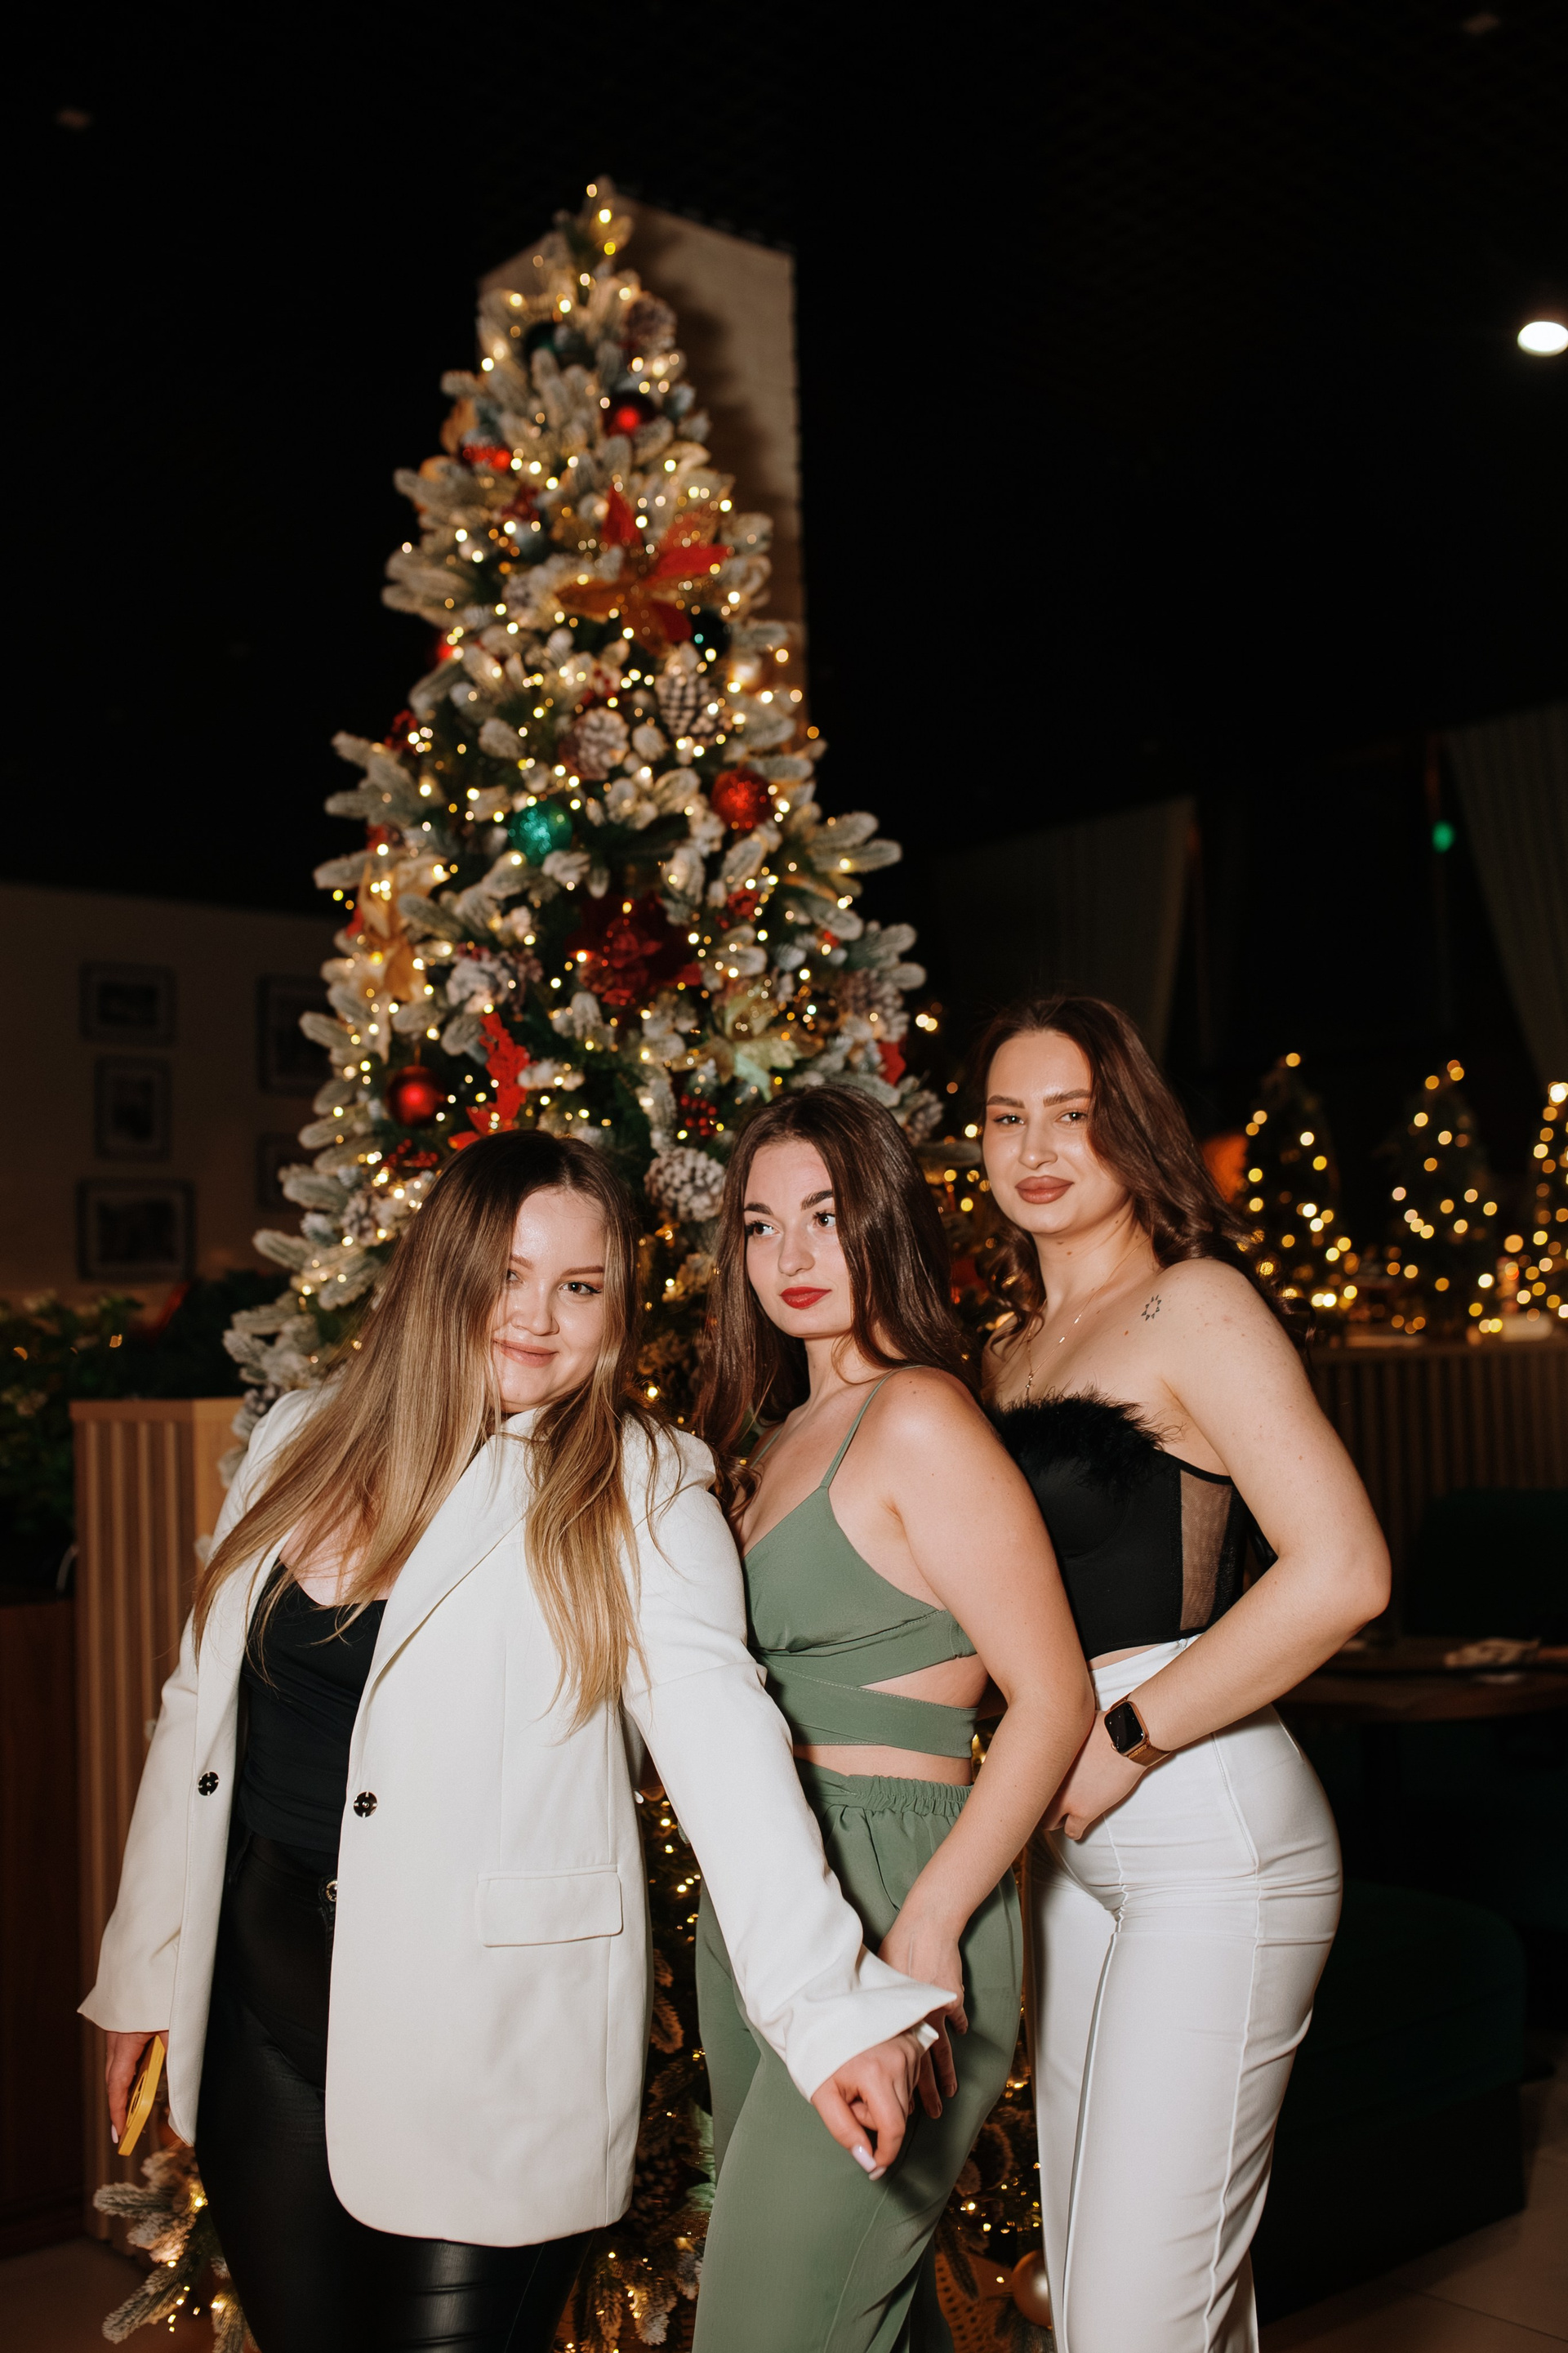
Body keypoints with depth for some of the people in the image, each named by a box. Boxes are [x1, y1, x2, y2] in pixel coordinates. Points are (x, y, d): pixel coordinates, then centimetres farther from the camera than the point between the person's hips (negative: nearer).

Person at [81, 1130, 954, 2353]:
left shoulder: (640, 1495, -8)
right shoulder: (305, 1443, 4)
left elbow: (721, 1735, -21)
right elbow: (203, 1711, 11)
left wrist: (831, 2008, -32)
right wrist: (145, 1974, 14)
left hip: (486, 2016, -4)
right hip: (261, 1972, 5)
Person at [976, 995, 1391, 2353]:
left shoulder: (1193, 1302, -9)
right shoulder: (1015, 1348, 14)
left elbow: (1343, 1571, -20)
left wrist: (1127, 1738, -16)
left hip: (1212, 1834, -8)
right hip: (1076, 1839, 8)